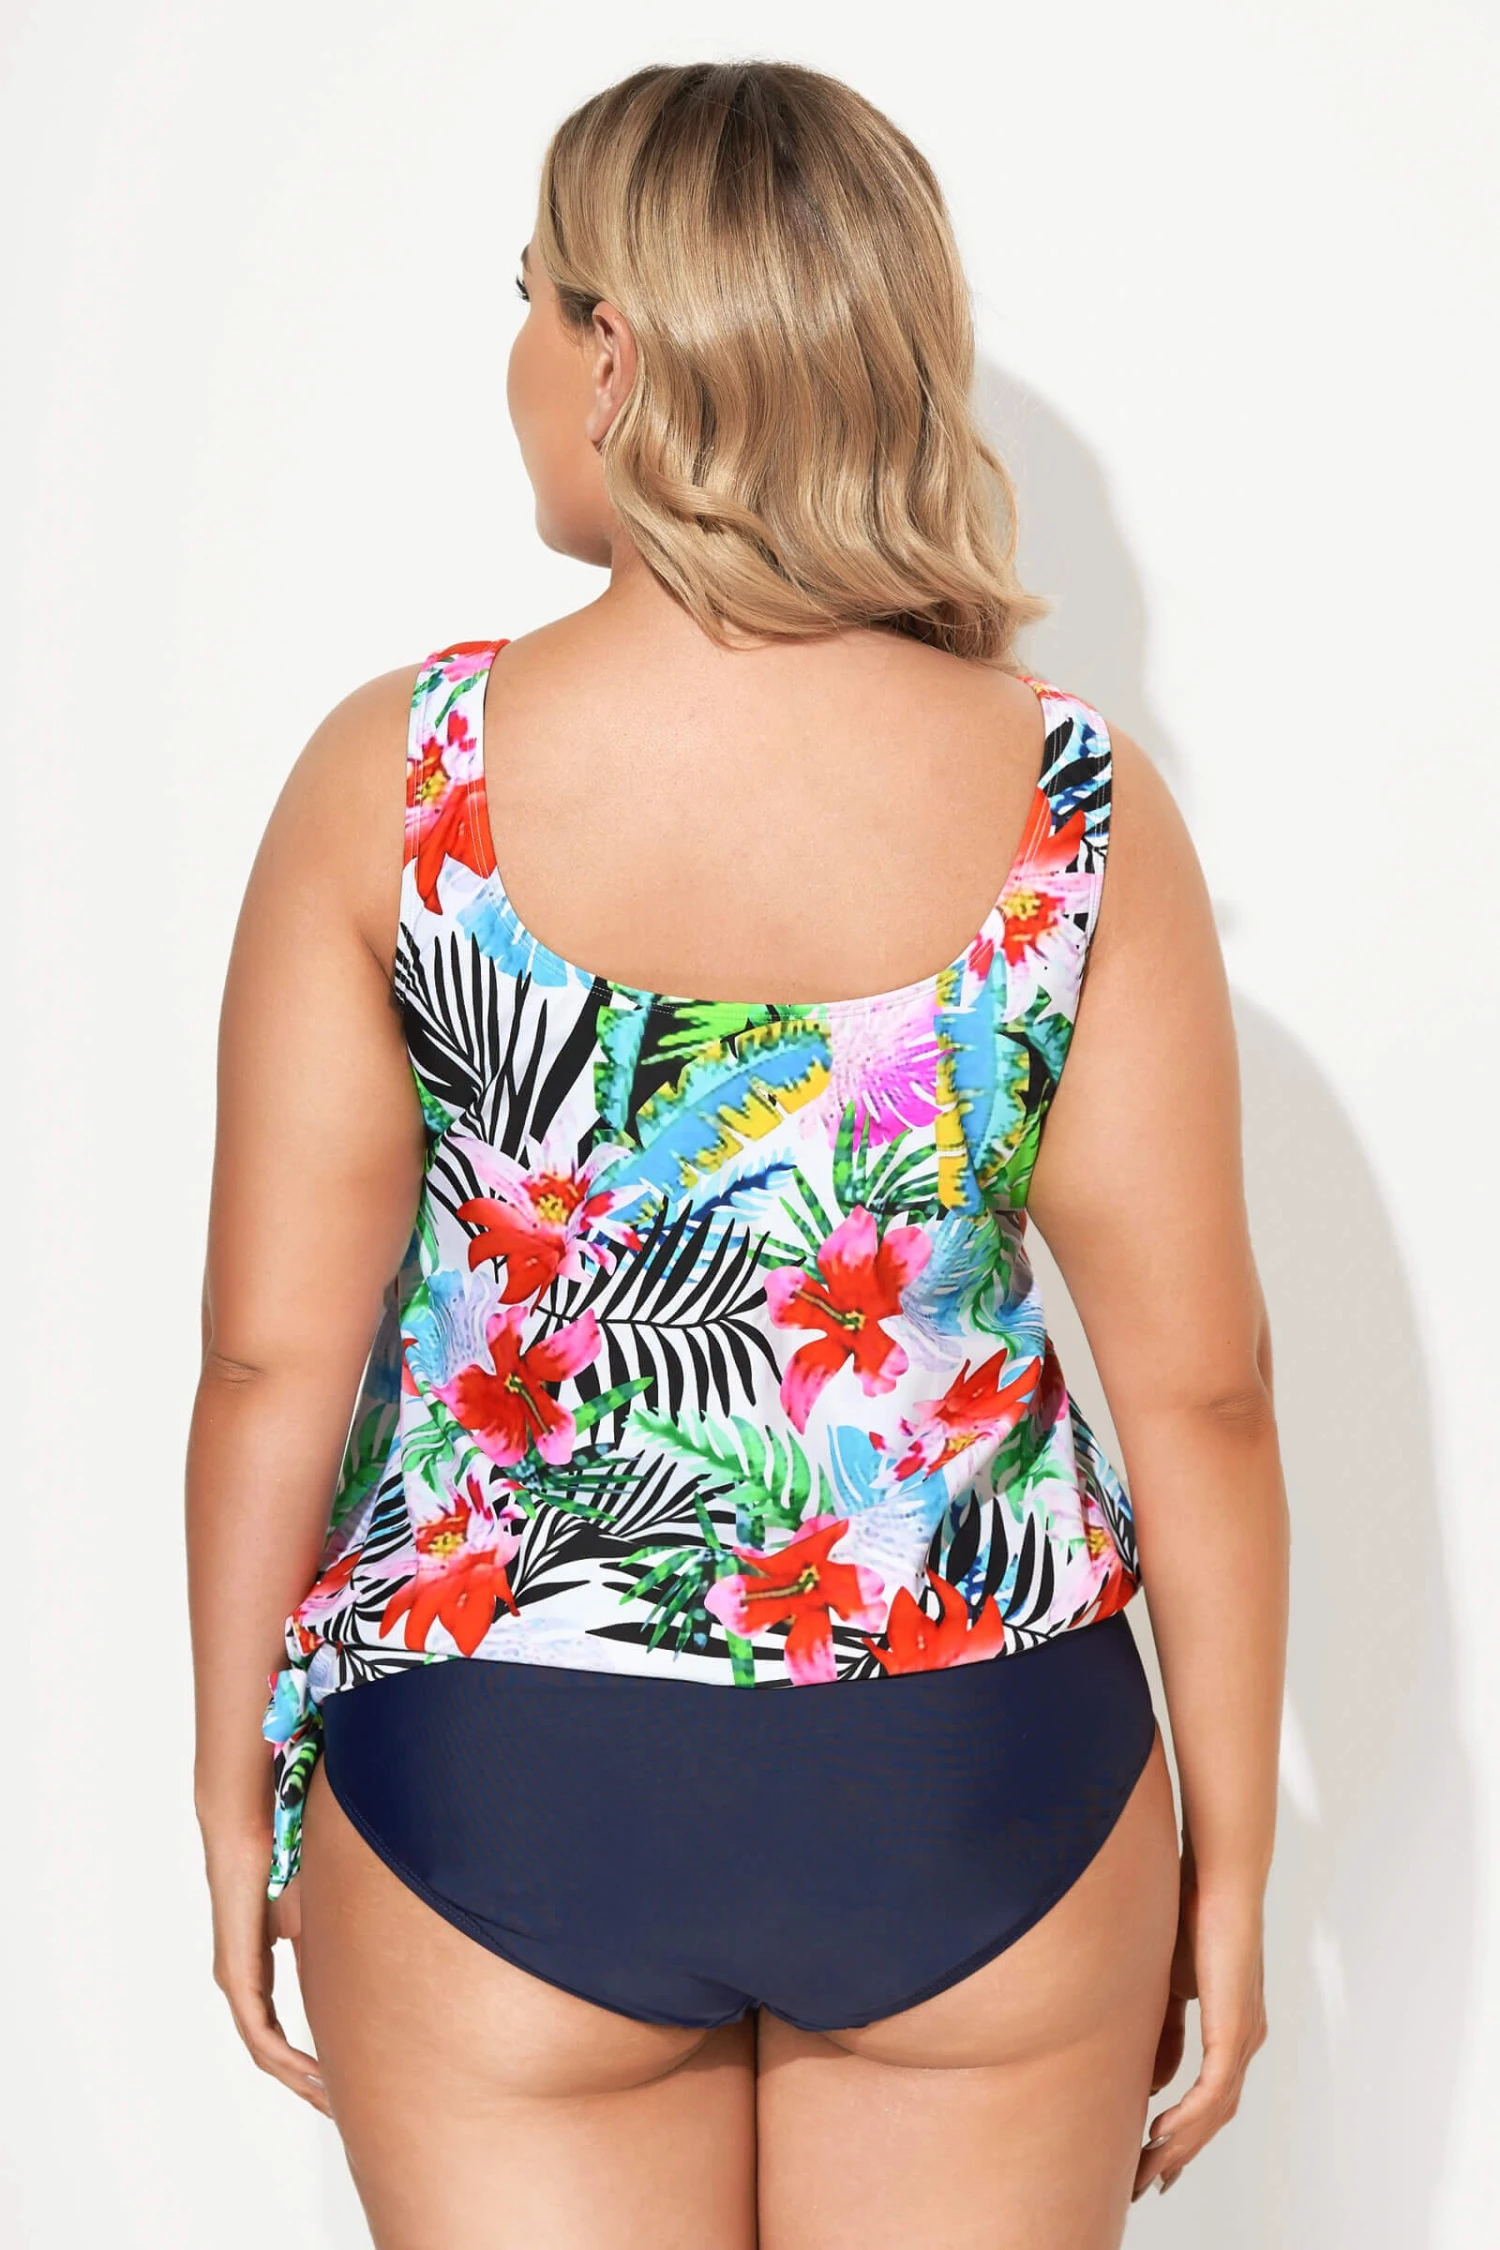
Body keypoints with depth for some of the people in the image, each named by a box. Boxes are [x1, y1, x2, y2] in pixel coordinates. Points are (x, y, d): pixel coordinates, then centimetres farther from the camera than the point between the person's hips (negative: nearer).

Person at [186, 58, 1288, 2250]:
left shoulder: (398, 775, -12)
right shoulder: (1077, 803, -9)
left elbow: (276, 1357, -8)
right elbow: (1200, 1386, -7)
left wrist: (238, 1787, 6)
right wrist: (1231, 1857, 5)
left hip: (494, 1808, -1)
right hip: (990, 1807, 2)